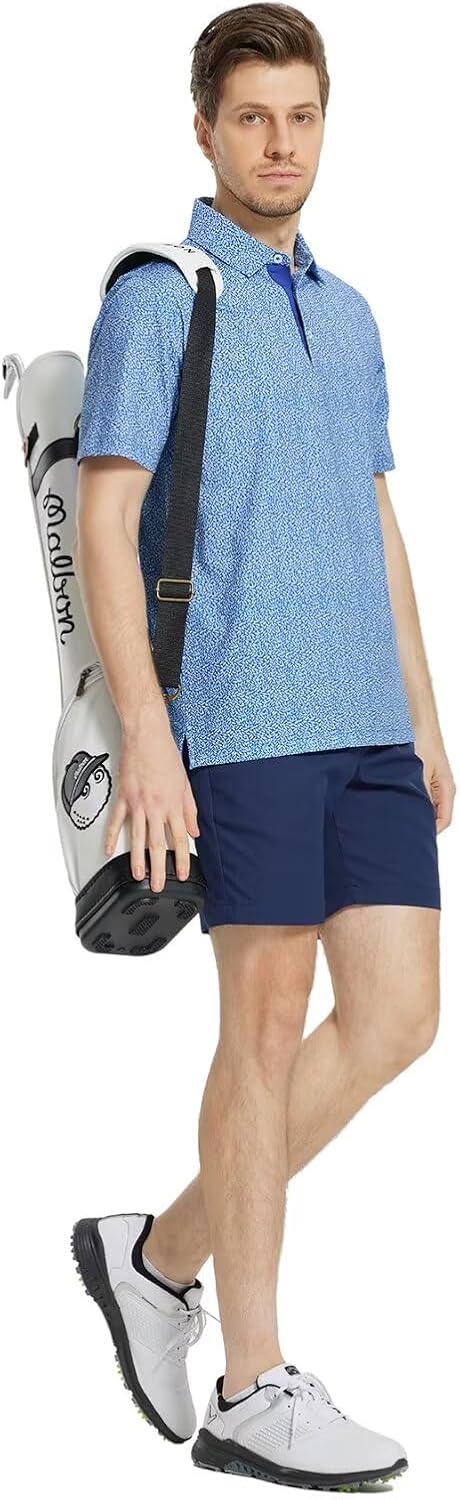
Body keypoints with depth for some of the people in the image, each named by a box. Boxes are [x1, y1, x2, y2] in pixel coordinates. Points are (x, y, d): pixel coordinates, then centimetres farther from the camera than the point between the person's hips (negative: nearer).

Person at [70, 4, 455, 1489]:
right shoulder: (156, 300, -3)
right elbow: (103, 526, -9)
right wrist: (146, 732, -17)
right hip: (240, 722, -7)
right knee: (268, 1024, -4)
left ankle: (160, 1254, 18)